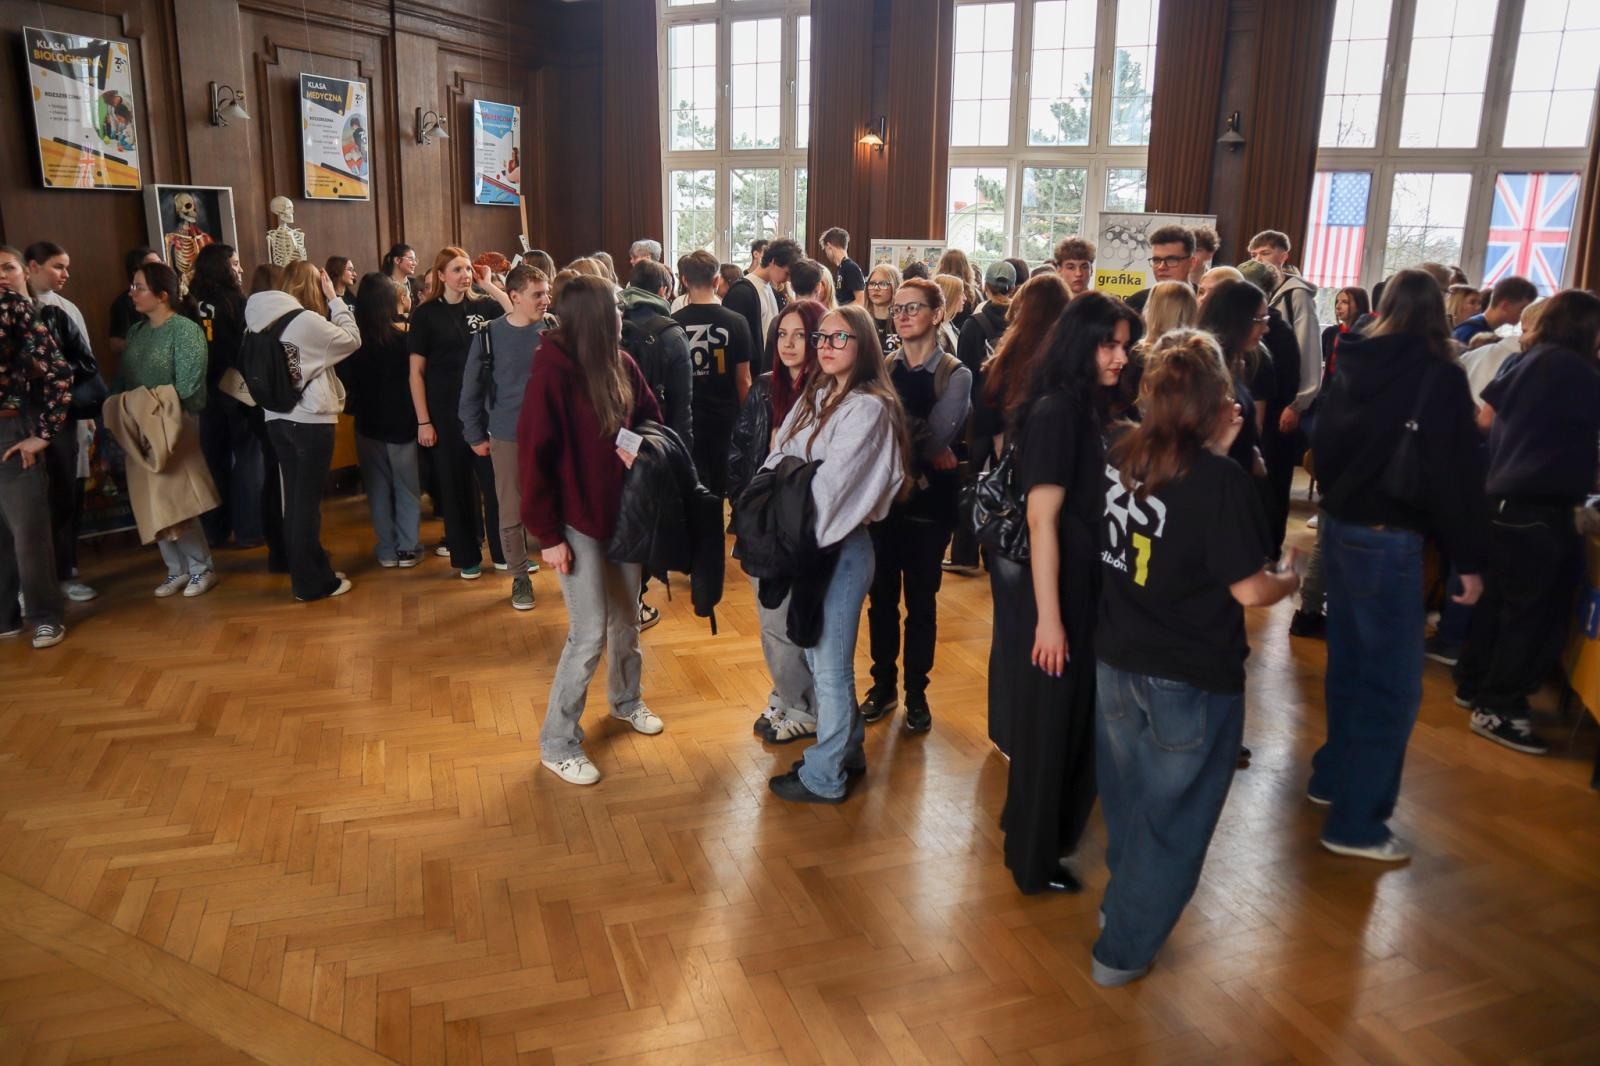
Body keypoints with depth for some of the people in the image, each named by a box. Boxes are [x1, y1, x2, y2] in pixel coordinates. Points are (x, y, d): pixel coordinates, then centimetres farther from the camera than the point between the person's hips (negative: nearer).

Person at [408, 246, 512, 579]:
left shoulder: (482, 307, 5)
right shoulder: (426, 314, -3)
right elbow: (416, 371, -4)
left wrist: (489, 285, -8)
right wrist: (423, 421, -8)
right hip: (446, 412, -2)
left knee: (496, 480, 4)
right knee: (456, 485, 7)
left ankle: (504, 551, 17)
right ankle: (467, 557, 20)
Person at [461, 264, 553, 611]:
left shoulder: (554, 330, -2)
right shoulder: (489, 335, -4)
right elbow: (472, 388, 2)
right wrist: (475, 435, 4)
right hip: (506, 436, 0)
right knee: (511, 511, 8)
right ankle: (520, 576, 25)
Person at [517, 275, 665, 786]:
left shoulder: (621, 364, 1)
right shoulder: (552, 373, -18)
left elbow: (650, 415, 15)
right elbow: (533, 457, -17)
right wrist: (548, 534, -16)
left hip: (622, 511, 7)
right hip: (577, 520, -6)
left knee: (627, 616, 19)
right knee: (590, 633, -3)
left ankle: (626, 700, 45)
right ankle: (558, 743, 13)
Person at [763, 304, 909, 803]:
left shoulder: (869, 408, -14)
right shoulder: (814, 396, 10)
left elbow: (830, 485, -19)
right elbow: (776, 463, 6)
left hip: (840, 547, -8)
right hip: (803, 544, 8)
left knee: (830, 667, 3)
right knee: (817, 656, 19)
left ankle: (824, 777, 18)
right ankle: (847, 750, 36)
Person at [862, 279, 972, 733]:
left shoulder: (955, 375, -4)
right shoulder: (880, 369, 5)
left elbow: (936, 438, -14)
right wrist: (918, 453, -18)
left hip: (928, 499, -2)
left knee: (921, 599, 7)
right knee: (881, 595, 9)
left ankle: (916, 693, 20)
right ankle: (883, 684, 25)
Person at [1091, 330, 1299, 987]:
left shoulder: (1121, 456, -4)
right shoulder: (1220, 482, -21)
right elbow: (1250, 590, -18)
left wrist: (1215, 451, 6)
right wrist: (1290, 576, 3)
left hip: (1117, 660, 6)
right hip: (1192, 679, -6)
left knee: (1127, 797, 25)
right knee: (1171, 813, 12)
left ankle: (1121, 900, 46)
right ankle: (1123, 951, 24)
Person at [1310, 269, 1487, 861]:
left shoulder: (1351, 365, 5)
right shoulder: (1439, 376, -13)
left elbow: (1322, 445, 13)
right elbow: (1457, 475, -14)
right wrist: (1469, 558, -8)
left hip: (1339, 529, 7)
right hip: (1389, 541, -7)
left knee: (1350, 663, 20)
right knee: (1393, 683, 0)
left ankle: (1334, 777, 33)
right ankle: (1355, 824, 4)